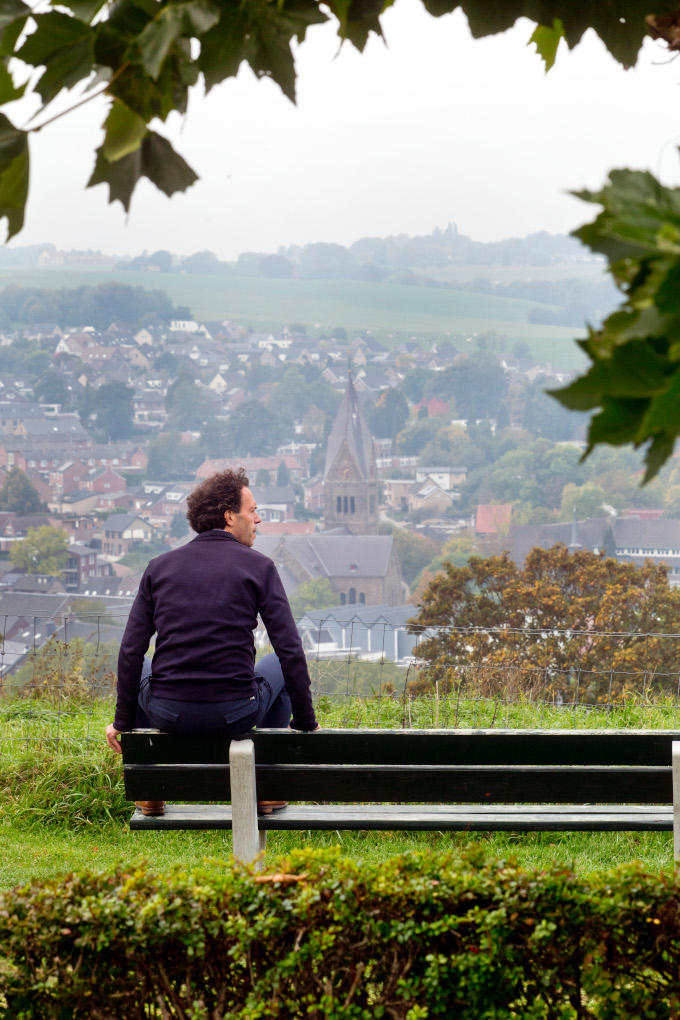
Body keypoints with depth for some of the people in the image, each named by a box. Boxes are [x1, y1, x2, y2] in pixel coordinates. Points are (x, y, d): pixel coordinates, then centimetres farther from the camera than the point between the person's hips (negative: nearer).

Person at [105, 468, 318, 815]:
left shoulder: (159, 567, 6)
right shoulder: (259, 567, -1)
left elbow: (131, 650, 4)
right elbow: (290, 651, -4)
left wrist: (123, 722, 13)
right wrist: (306, 722, 6)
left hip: (168, 714, 2)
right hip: (236, 715, -2)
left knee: (136, 668, 36)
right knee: (282, 665, 29)